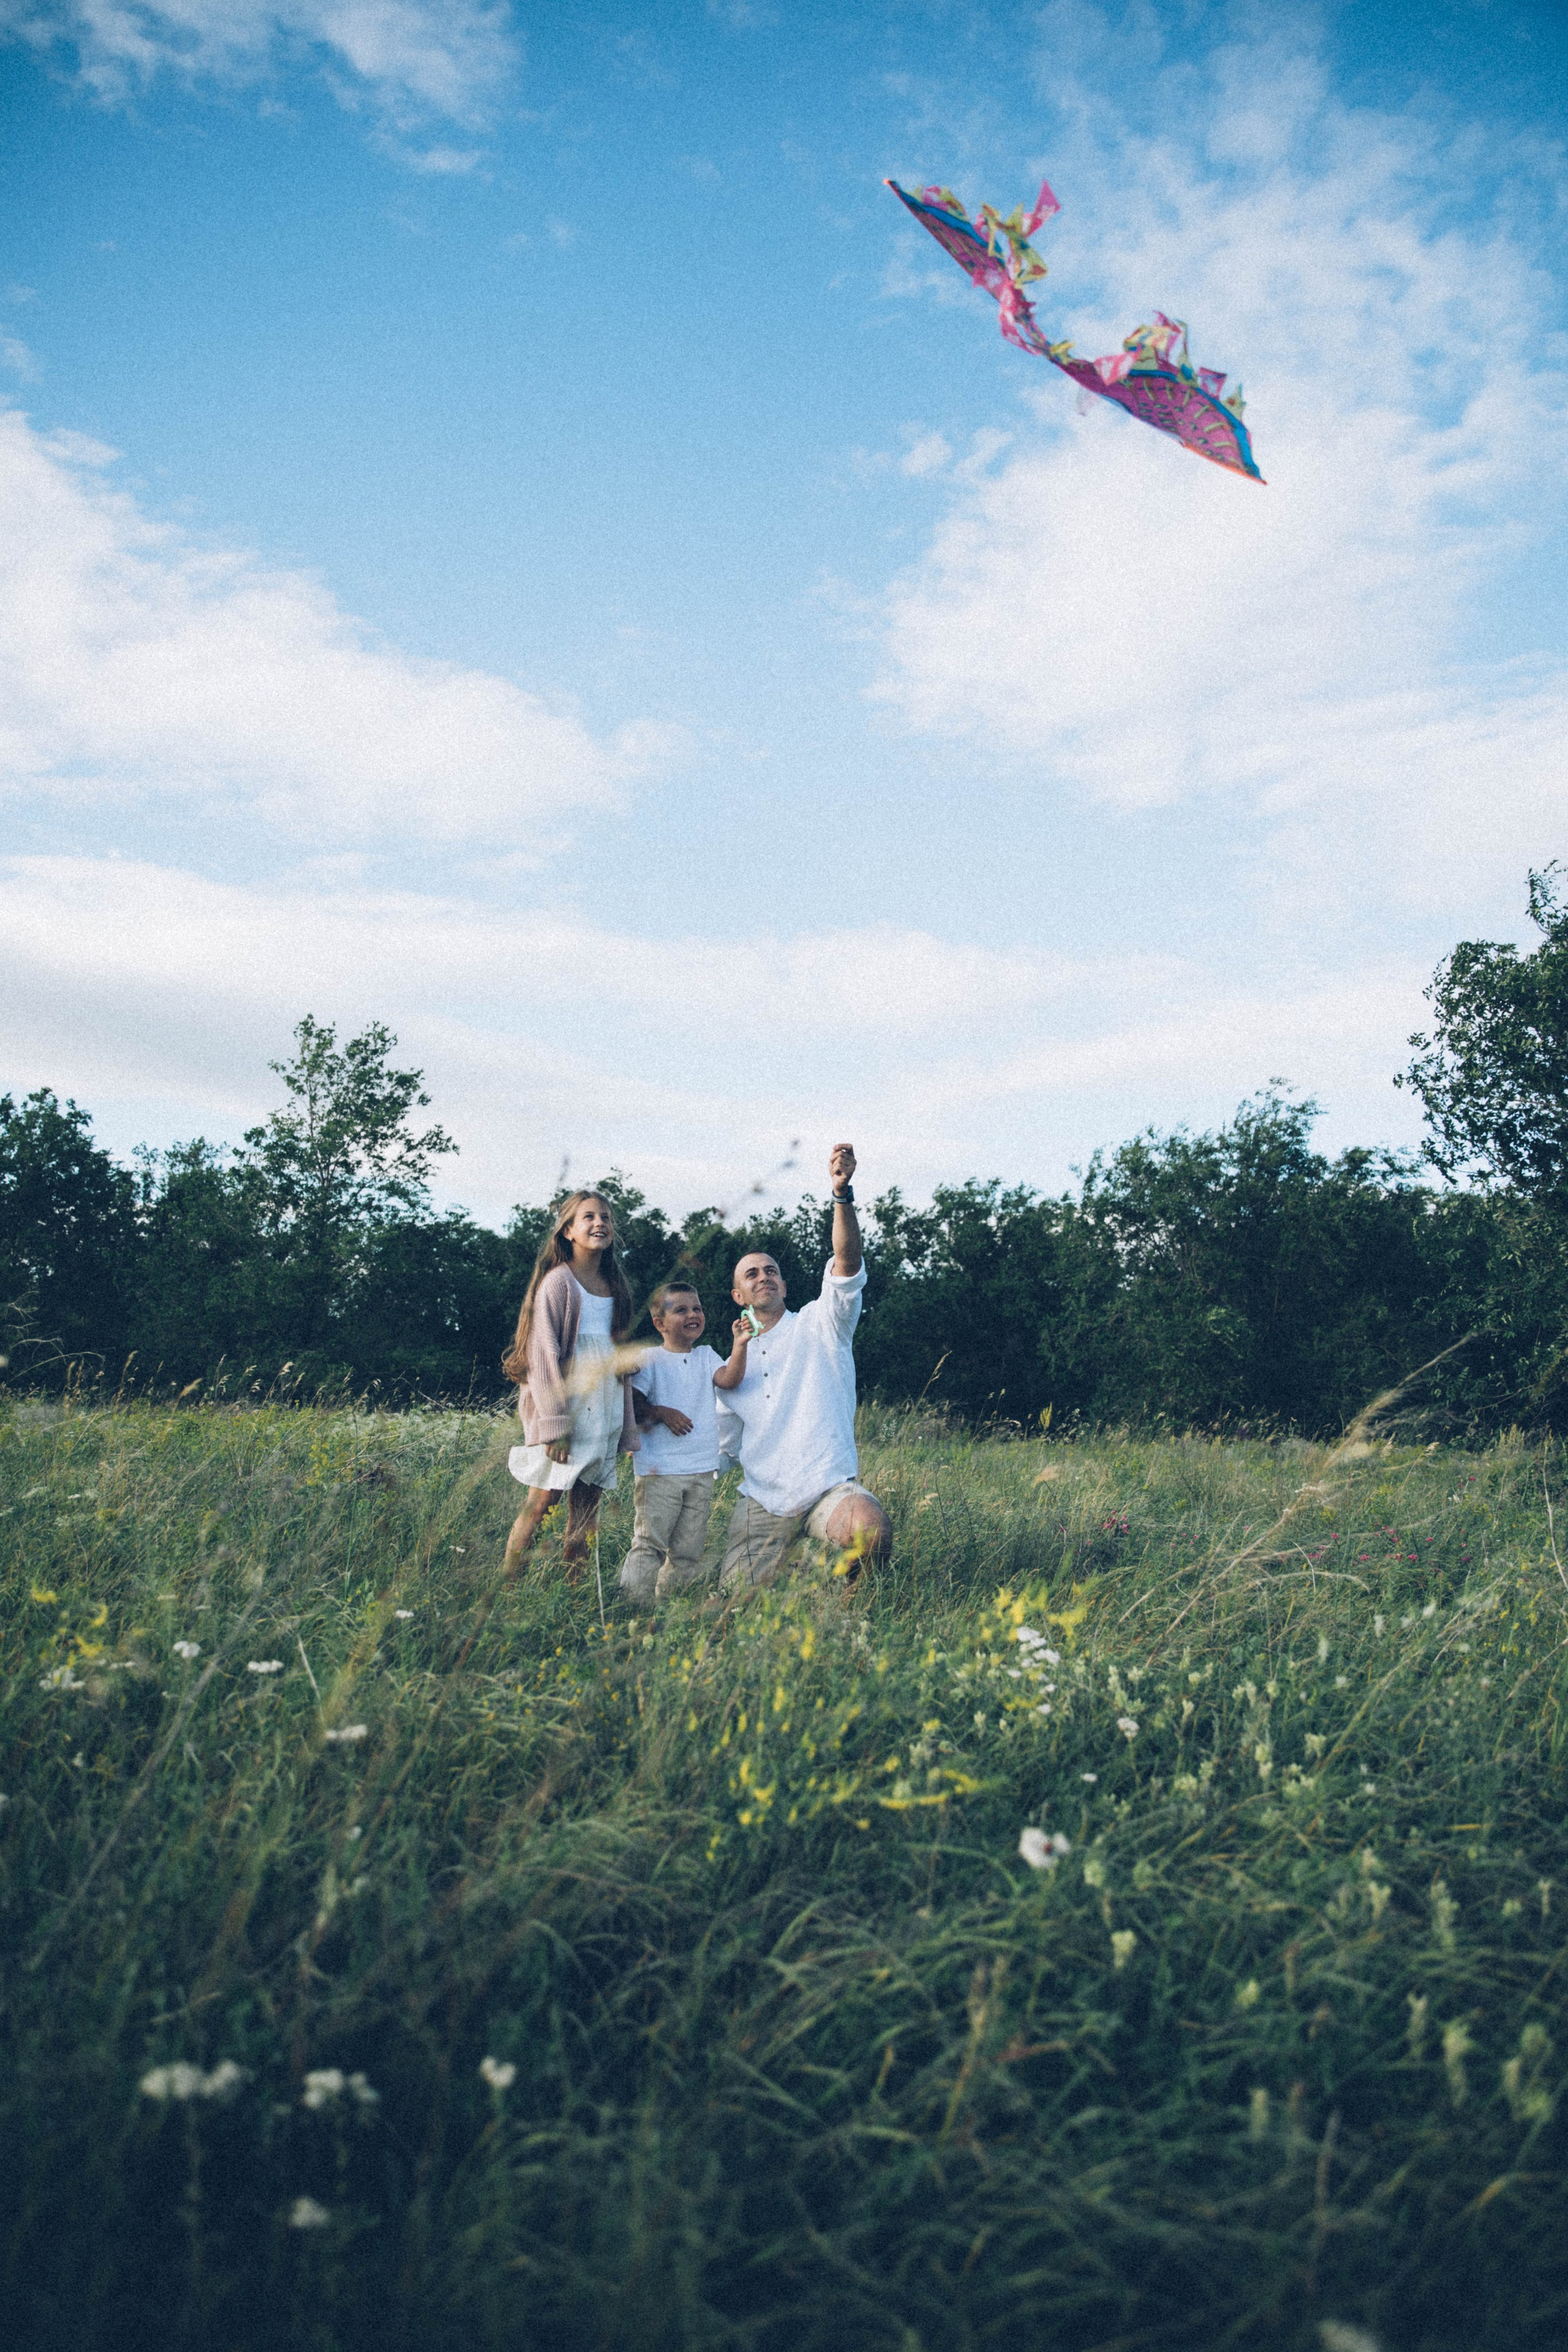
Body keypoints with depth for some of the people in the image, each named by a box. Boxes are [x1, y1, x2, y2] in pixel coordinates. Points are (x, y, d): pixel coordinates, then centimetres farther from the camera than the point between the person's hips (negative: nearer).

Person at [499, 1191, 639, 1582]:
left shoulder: (614, 1287, 14)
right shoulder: (559, 1282, -5)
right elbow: (544, 1356, -10)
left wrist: (626, 1428, 12)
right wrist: (554, 1427, -16)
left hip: (604, 1414, 6)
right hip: (563, 1412, -6)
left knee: (586, 1510, 6)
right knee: (542, 1502, -6)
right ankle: (507, 1587, 2)